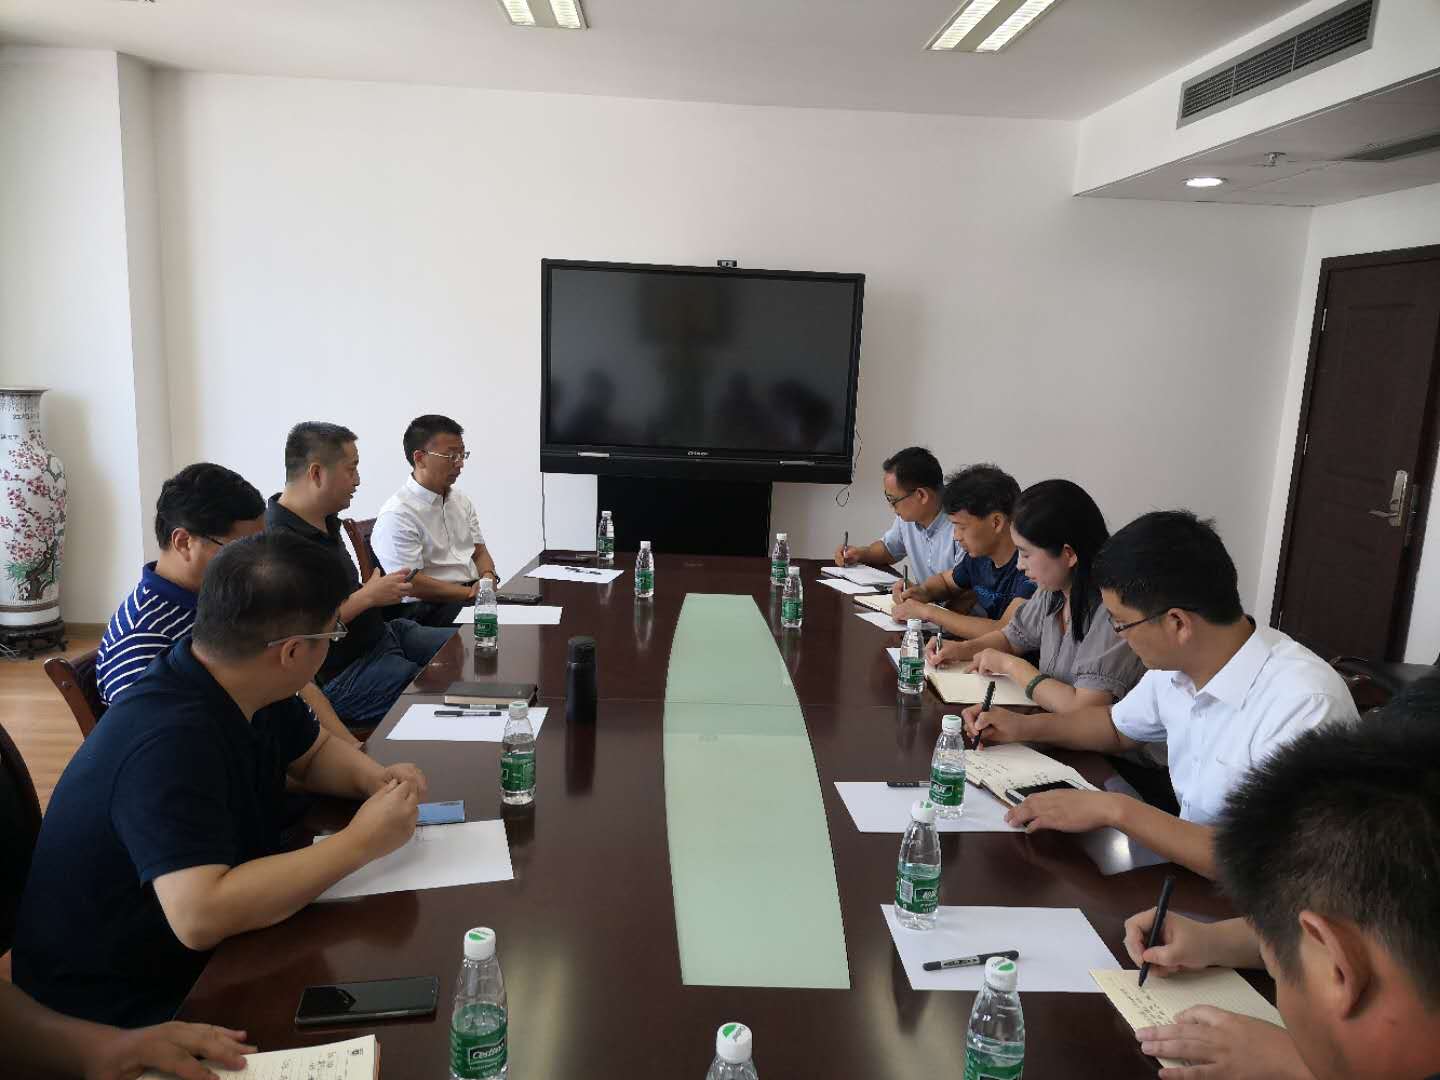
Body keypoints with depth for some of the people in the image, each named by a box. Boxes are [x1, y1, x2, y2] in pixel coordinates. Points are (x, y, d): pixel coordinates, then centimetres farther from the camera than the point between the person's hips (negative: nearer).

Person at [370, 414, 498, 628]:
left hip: (471, 596, 9)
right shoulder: (397, 514, -11)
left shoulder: (461, 500, 17)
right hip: (427, 608, -8)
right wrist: (473, 593, -15)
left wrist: (488, 577, -5)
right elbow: (411, 584, -15)